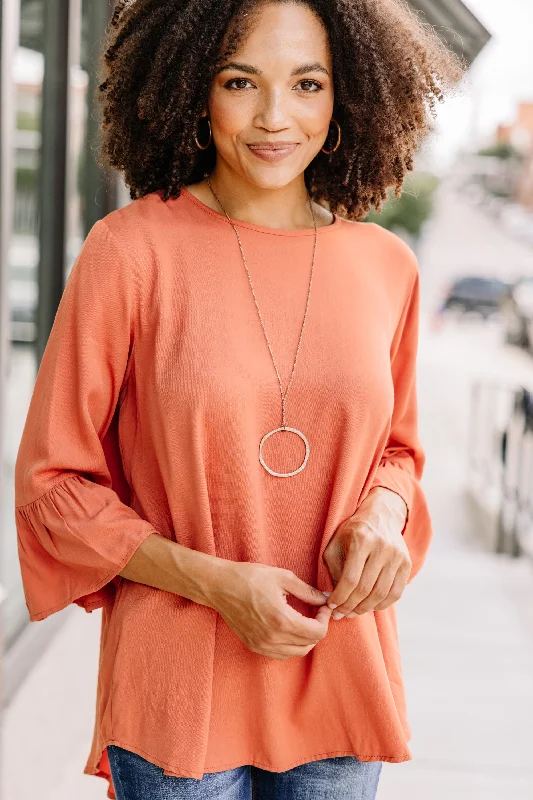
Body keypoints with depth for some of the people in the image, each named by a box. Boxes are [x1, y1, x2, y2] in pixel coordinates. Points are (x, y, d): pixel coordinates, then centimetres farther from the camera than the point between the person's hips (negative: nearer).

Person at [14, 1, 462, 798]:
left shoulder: (385, 267, 1)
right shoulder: (129, 250, -10)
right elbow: (54, 484, -5)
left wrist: (382, 517, -7)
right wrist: (212, 581, -16)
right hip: (176, 693, -3)